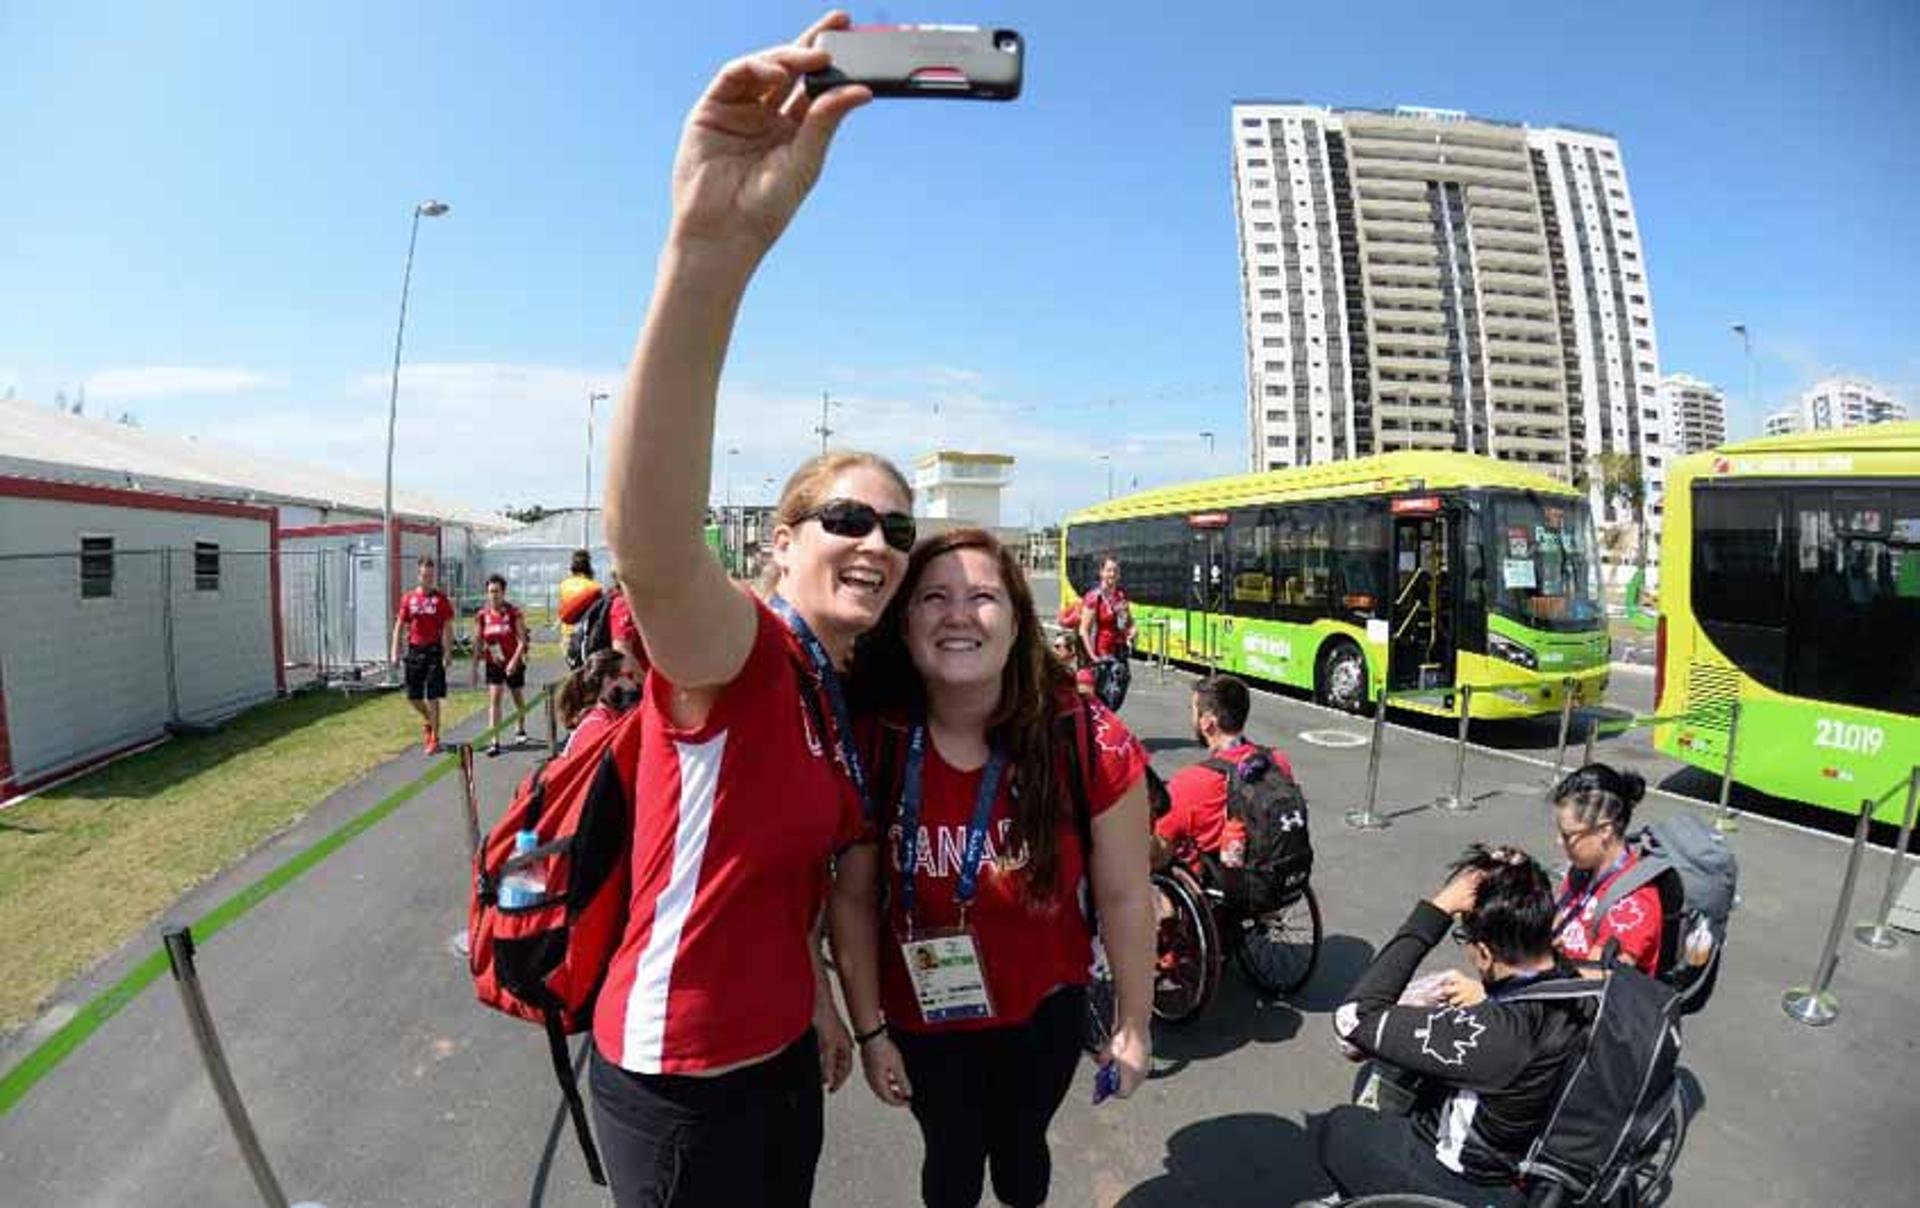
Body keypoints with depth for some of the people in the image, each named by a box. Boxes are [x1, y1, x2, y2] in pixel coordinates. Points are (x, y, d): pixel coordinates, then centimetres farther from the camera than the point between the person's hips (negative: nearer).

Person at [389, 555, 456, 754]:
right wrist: (395, 651, 3)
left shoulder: (441, 599, -1)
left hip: (434, 650, -4)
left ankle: (435, 739, 6)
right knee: (413, 697, 8)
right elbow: (400, 626, 10)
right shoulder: (408, 598, 7)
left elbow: (448, 628, -3)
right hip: (414, 650, 4)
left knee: (432, 697, -3)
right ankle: (428, 721, 37)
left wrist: (448, 653, -11)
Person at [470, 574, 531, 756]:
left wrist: (514, 661, -24)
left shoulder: (513, 613, -11)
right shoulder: (482, 615, -2)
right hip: (493, 664, 1)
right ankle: (494, 741, -10)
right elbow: (478, 642, 4)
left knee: (518, 698, 15)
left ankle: (520, 729, 39)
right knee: (494, 699, -10)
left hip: (513, 663, -1)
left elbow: (522, 640, -13)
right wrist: (475, 668, 3)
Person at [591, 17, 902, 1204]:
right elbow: (649, 547, -46)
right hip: (679, 1080, -7)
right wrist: (711, 247, -56)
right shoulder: (739, 647, -23)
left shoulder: (844, 693, 2)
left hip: (781, 1051, 7)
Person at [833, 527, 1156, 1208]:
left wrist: (1134, 1026, -5)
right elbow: (853, 899, -11)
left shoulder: (1091, 743, -26)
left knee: (1020, 1147, 26)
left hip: (1044, 1011, 0)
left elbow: (1125, 899, -14)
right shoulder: (872, 744, -22)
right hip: (921, 1017, 0)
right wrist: (869, 1030, -6)